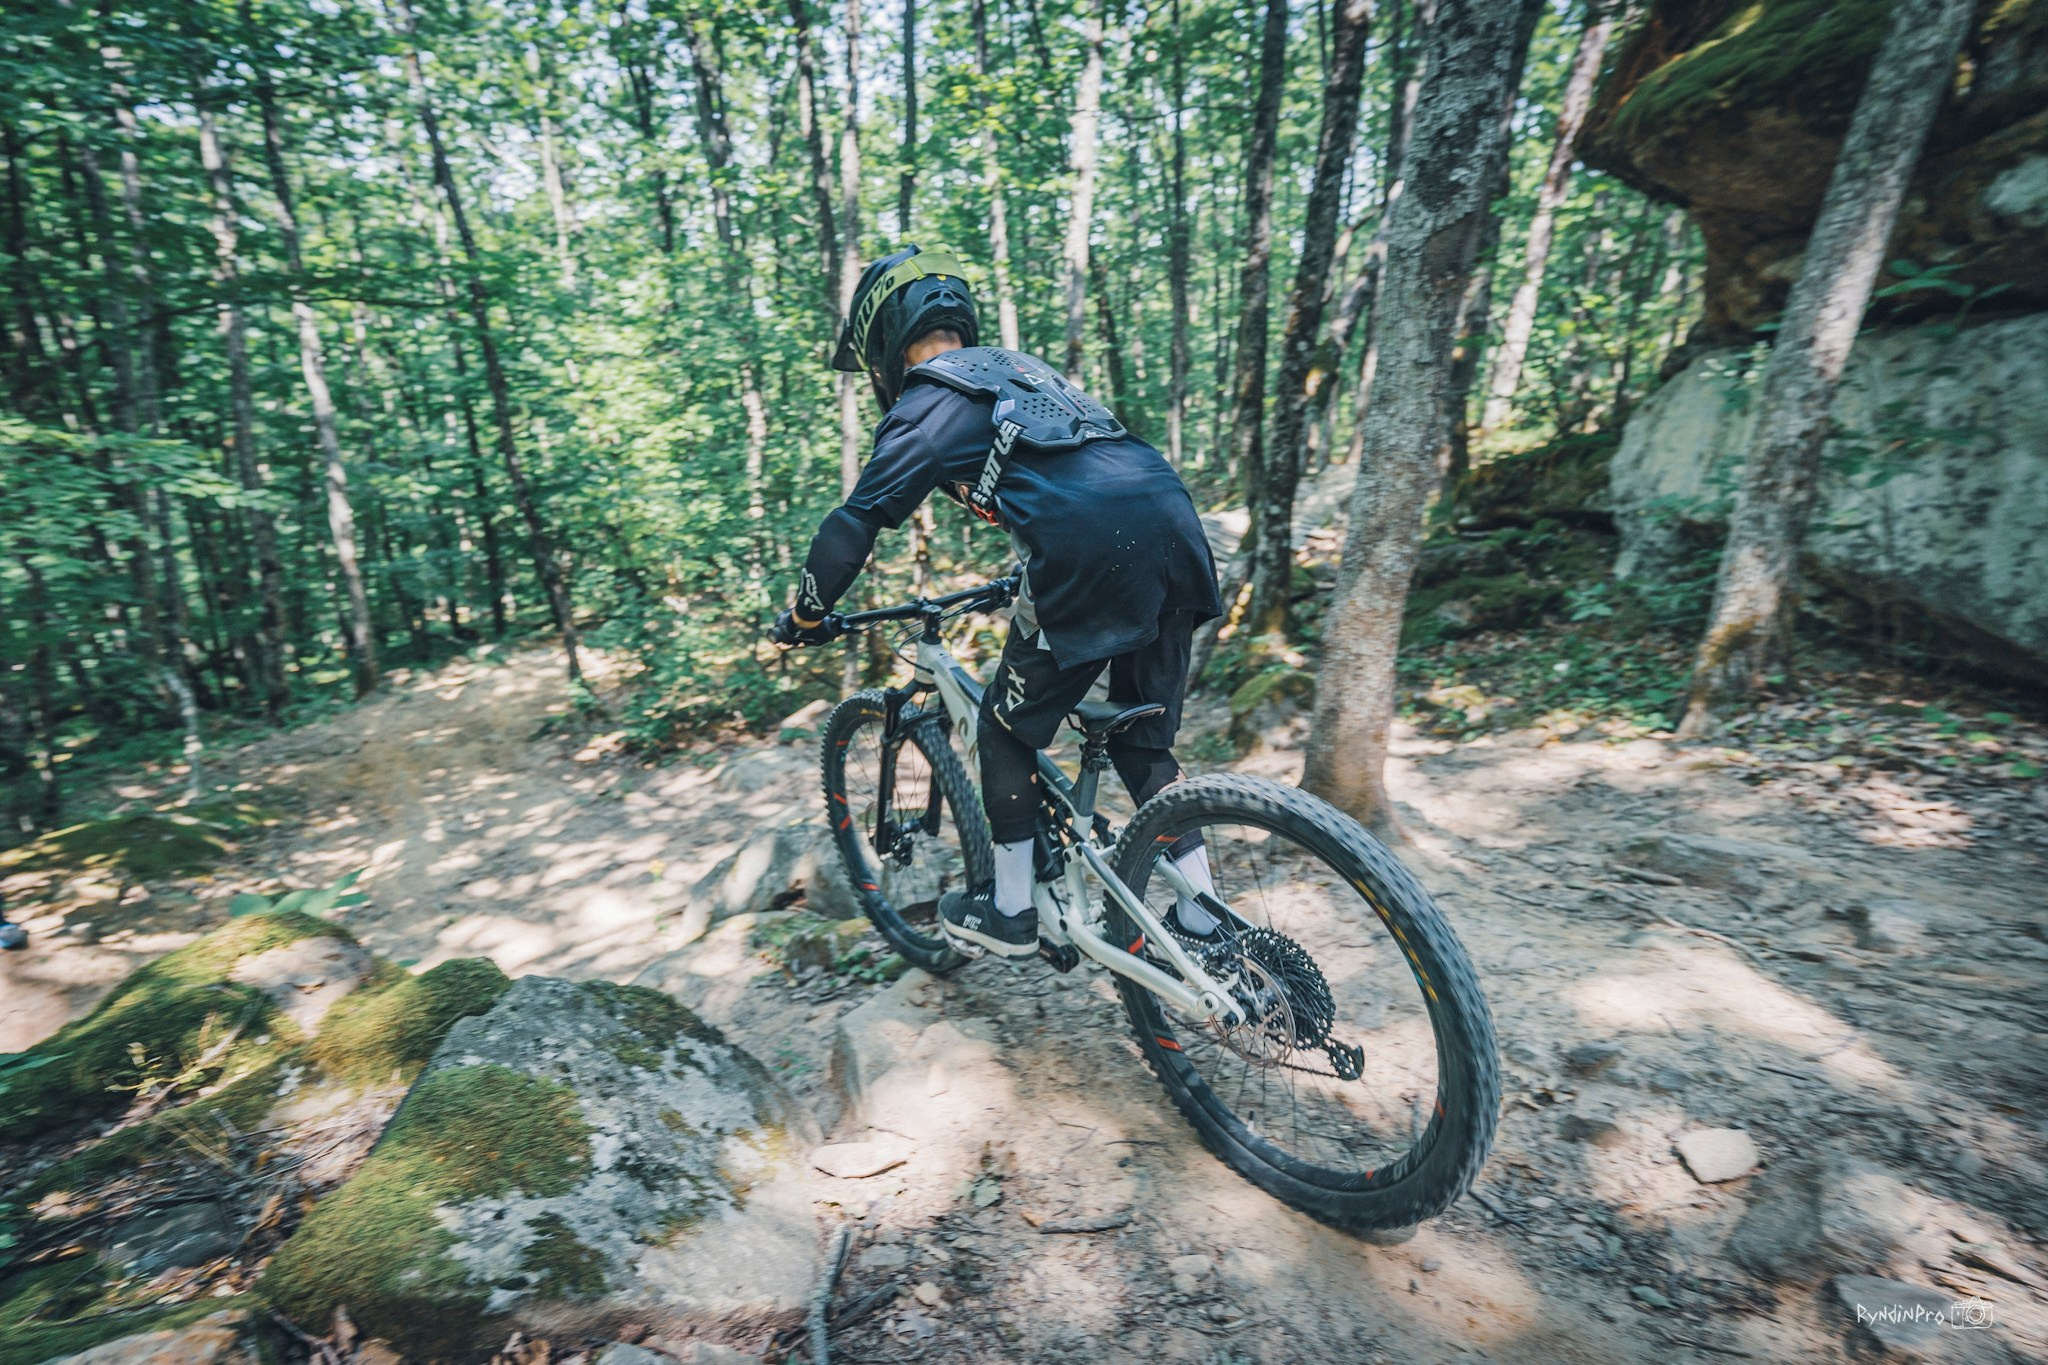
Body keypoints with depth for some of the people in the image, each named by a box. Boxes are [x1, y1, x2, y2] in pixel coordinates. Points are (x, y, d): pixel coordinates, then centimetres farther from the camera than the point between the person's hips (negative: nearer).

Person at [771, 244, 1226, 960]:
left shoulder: (927, 401, 8)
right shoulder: (1020, 367, 31)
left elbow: (859, 519, 3)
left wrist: (804, 615, 18)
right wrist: (1035, 576, 52)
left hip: (1094, 556, -8)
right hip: (1177, 528, 8)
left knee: (1009, 729, 13)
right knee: (1143, 744, 20)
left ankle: (1009, 912, 25)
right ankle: (1201, 920, 24)